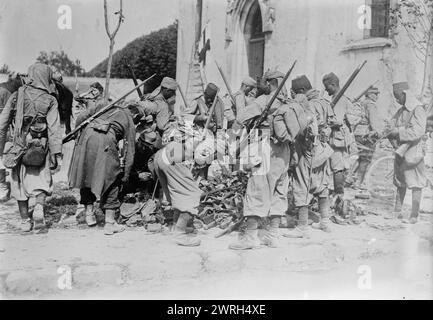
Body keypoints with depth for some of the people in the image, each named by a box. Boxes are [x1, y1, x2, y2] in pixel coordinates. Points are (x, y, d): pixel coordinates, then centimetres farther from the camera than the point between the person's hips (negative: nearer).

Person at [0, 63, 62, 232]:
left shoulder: (16, 96, 1)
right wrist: (56, 154, -9)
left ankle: (25, 221, 19)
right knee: (42, 181, 13)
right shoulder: (50, 101, -5)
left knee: (20, 183, 14)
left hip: (19, 147, 2)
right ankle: (39, 207, -12)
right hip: (41, 149, -2)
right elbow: (54, 129, -11)